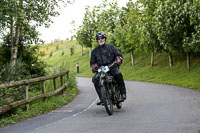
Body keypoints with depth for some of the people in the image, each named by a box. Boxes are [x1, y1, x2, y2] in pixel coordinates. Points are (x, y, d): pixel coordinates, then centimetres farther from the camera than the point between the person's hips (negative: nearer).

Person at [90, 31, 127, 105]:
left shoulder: (111, 47, 14)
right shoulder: (95, 51, 18)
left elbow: (118, 55, 8)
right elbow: (92, 62, 21)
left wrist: (118, 60, -16)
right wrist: (93, 66, -3)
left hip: (112, 67, -2)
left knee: (118, 74, -35)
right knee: (95, 79, -27)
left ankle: (123, 94, -27)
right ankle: (102, 98, -22)